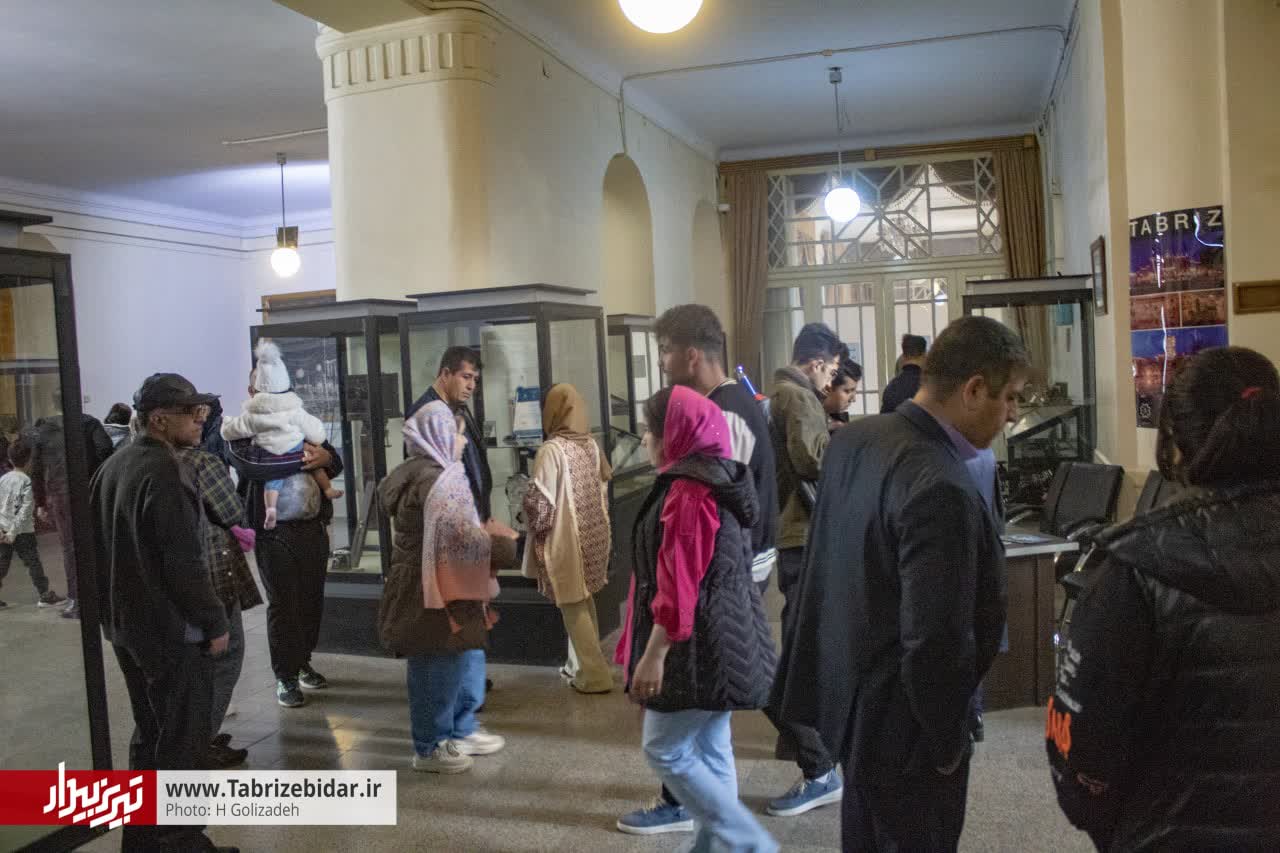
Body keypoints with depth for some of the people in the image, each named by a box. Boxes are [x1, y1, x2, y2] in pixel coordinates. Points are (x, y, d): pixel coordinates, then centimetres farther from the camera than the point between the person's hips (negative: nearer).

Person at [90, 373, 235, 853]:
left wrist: (113, 609, 22)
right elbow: (184, 561, -23)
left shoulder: (111, 468, 10)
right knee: (183, 741, 1)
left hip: (127, 624, 10)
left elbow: (100, 548, 16)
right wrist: (215, 623, -15)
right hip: (172, 628, -10)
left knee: (150, 733, 20)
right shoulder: (164, 472, -21)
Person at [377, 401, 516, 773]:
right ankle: (430, 748, 16)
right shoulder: (435, 481, -21)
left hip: (443, 586, 11)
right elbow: (462, 539, -25)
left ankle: (461, 731, 34)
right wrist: (503, 544, -8)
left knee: (466, 658, 20)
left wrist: (486, 531, 6)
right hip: (433, 592, -11)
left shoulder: (424, 474, 12)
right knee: (436, 669, 2)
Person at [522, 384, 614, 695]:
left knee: (573, 606, 2)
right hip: (593, 535, 7)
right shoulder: (592, 445, 3)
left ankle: (594, 675, 4)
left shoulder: (551, 450, -18)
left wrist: (535, 531, 0)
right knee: (584, 601, 19)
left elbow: (540, 501, -17)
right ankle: (581, 664, 30)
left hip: (564, 539, -7)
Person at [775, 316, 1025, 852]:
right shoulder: (942, 489, -29)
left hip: (844, 693, 8)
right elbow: (935, 643, -27)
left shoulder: (852, 438, -1)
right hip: (900, 724, -8)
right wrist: (947, 741, -12)